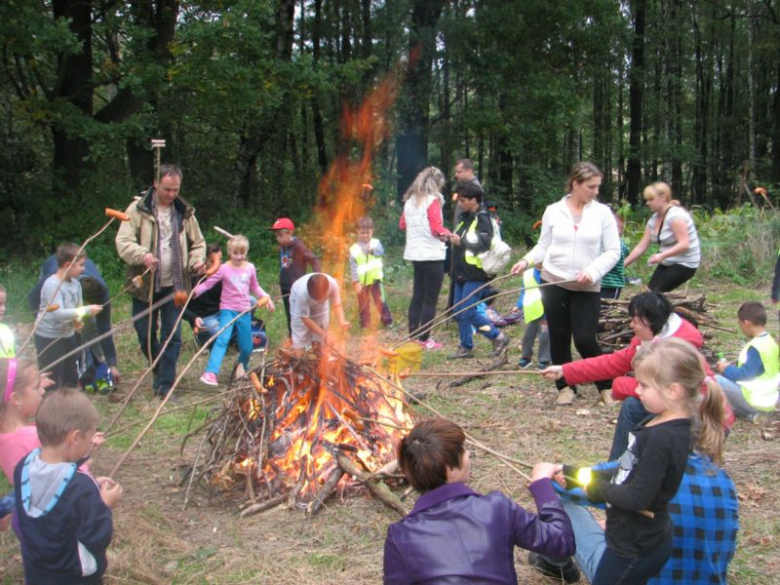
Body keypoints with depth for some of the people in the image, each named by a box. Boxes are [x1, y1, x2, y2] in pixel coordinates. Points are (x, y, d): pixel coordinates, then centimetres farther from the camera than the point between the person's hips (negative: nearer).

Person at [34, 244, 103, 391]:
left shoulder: (75, 283, 1)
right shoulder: (52, 285, -22)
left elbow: (78, 307, 9)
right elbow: (58, 313, -30)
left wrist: (78, 318, -15)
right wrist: (87, 310, -26)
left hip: (68, 336, 8)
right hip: (49, 339, -8)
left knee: (72, 378, 18)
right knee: (53, 381, -5)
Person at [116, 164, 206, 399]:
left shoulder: (185, 212, 5)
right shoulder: (138, 210, -5)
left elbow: (198, 243, 14)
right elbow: (123, 243, -12)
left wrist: (197, 261, -7)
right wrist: (142, 255, -31)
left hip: (174, 286, 1)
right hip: (144, 285, -1)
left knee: (172, 336, 0)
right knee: (145, 335, 11)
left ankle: (165, 384, 8)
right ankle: (161, 370, 36)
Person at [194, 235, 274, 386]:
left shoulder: (250, 268, 2)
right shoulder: (224, 268, -8)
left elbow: (255, 287, 15)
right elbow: (207, 283, -11)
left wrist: (266, 297, 3)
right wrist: (193, 292, -24)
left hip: (245, 311, 4)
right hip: (228, 310, -4)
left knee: (247, 347, 10)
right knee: (222, 339, -25)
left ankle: (243, 368, 40)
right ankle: (210, 373, -29)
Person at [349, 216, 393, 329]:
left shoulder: (376, 243, 0)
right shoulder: (354, 249, -4)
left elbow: (381, 252, -21)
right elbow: (353, 266, -6)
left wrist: (372, 250, -40)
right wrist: (356, 282, -13)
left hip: (375, 278, 0)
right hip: (362, 281, 1)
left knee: (380, 301, 1)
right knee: (363, 305, 10)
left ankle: (387, 321, 17)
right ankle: (365, 325, 21)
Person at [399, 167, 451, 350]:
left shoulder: (410, 201, 9)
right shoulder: (433, 200, -12)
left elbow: (402, 225, 18)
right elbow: (437, 229, -18)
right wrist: (448, 233, -1)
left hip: (416, 254, 7)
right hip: (432, 255, -7)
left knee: (417, 296, 14)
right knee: (430, 300, 0)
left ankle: (413, 336, 19)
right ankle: (424, 339, 2)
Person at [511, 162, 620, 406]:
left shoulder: (603, 212, 0)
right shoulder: (553, 211, 3)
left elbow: (613, 251, 0)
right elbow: (543, 246, 9)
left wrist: (592, 271, -15)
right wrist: (526, 261, -9)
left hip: (587, 288, -1)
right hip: (553, 283, 2)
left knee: (585, 339, -7)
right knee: (559, 338, 7)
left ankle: (607, 386, 14)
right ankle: (565, 386, 23)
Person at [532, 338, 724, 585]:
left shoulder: (662, 439, -27)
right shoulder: (658, 422, 1)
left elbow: (638, 497, -28)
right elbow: (627, 473, 9)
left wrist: (596, 488, -11)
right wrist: (574, 474, 4)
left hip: (633, 554, -8)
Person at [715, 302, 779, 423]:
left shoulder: (756, 346, -23)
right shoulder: (770, 341, 7)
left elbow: (745, 374, -23)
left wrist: (726, 369, -6)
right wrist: (731, 367, 14)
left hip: (756, 400, -10)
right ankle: (754, 412, 9)